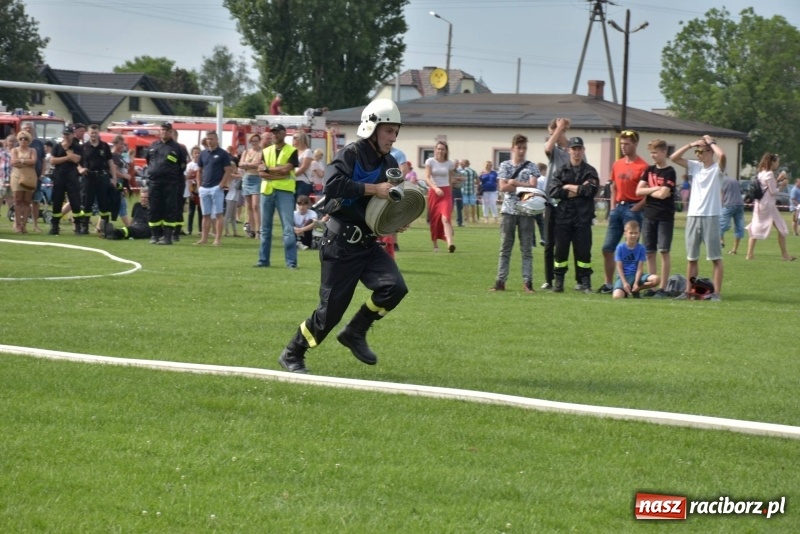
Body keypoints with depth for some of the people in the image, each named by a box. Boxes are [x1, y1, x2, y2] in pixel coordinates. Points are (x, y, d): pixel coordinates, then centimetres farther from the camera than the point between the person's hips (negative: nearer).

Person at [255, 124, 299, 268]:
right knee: (265, 228, 9)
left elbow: (286, 169, -13)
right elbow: (261, 172, 2)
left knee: (288, 228, -9)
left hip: (285, 191, -5)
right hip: (267, 191, 5)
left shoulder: (291, 151, 1)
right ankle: (263, 260, 15)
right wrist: (278, 175, -11)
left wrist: (268, 169, -3)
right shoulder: (266, 151, 13)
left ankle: (291, 261, -11)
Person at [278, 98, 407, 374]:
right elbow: (332, 185, -30)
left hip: (369, 242, 7)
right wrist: (373, 189, -27)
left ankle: (355, 333, 7)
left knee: (394, 287, -15)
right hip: (341, 242, -7)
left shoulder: (389, 163, 11)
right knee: (331, 308, -4)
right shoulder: (351, 154, -13)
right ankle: (292, 355, 16)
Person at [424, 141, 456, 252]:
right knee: (434, 220, 5)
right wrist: (435, 188, -24)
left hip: (446, 192, -1)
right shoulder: (430, 162, 0)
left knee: (445, 218, -18)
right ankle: (435, 245, 20)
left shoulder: (449, 164, 5)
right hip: (433, 192, 1)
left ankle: (450, 244, -33)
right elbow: (427, 178, -9)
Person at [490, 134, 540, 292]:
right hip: (508, 210, 1)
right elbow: (502, 187, -4)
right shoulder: (505, 165, 7)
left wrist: (514, 183, -7)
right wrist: (524, 186, -9)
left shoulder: (532, 167, 6)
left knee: (526, 248, 0)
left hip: (526, 211, 0)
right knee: (505, 248, 2)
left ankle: (527, 282, -1)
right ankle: (500, 281, 2)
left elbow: (533, 185, -6)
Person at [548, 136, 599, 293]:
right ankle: (558, 281, 9)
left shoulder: (590, 171, 7)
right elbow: (552, 190, -6)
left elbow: (591, 190, -10)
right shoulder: (561, 171, 10)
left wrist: (568, 187, -3)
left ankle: (585, 283, 3)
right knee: (560, 249, 1)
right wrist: (578, 190, -9)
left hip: (583, 217, -1)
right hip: (563, 216, 1)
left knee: (583, 249, -2)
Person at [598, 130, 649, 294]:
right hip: (618, 207, 7)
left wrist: (635, 209, -15)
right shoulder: (617, 165, 12)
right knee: (607, 248, 6)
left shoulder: (643, 167, -9)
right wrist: (612, 207, 10)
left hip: (633, 208, -7)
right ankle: (607, 284, 13)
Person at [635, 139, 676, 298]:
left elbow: (663, 194, -17)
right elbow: (638, 191, 5)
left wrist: (648, 191, -1)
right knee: (650, 253, 6)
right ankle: (650, 286, 11)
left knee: (664, 252, -4)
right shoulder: (650, 170, 12)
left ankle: (663, 288, -3)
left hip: (665, 217, -6)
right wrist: (655, 189, -8)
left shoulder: (669, 172, -7)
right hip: (649, 216, 6)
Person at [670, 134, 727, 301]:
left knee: (715, 257, -2)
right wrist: (690, 145, 0)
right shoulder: (695, 166, 10)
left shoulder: (717, 168, -5)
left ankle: (717, 292, -1)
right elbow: (674, 158, 7)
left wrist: (711, 141, -10)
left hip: (711, 216, -6)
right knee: (691, 257, 11)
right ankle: (688, 291, 17)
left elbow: (722, 155, -26)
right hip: (693, 216, 6)